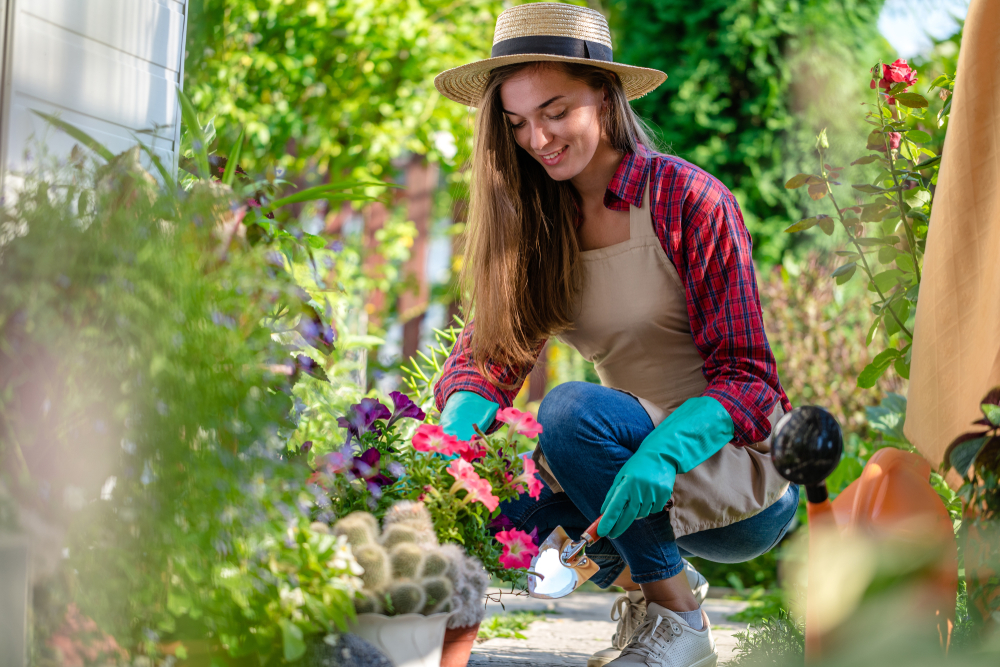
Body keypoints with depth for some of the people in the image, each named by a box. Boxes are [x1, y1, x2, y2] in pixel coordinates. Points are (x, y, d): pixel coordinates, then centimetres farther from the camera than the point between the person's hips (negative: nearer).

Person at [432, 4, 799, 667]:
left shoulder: (688, 200, -14)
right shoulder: (540, 223, 3)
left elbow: (745, 376, -16)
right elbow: (490, 351, -5)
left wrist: (661, 453, -35)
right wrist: (459, 431, -28)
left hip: (745, 474, -6)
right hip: (638, 444, 6)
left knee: (573, 410, -29)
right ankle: (638, 576, 8)